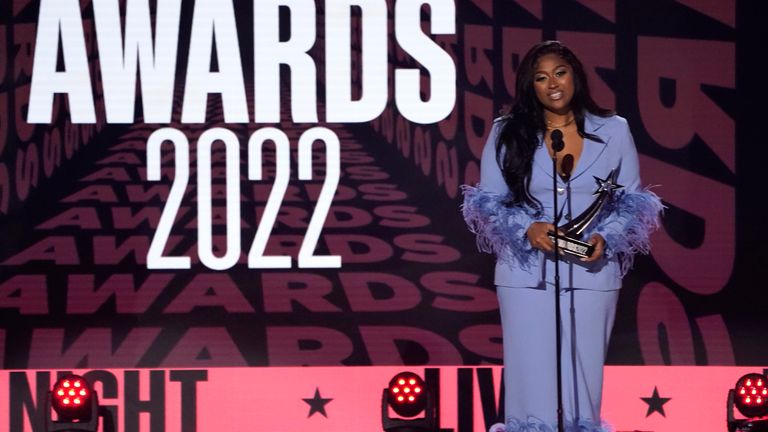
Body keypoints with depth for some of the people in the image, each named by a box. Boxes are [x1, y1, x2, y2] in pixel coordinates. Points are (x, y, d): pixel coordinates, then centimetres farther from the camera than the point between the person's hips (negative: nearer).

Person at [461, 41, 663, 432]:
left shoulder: (614, 132, 4)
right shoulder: (506, 134, 3)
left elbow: (633, 203, 7)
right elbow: (486, 202, 3)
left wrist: (606, 238, -12)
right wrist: (527, 229, -15)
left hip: (592, 274, 0)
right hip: (526, 274, 0)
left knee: (584, 374, 3)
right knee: (530, 374, 0)